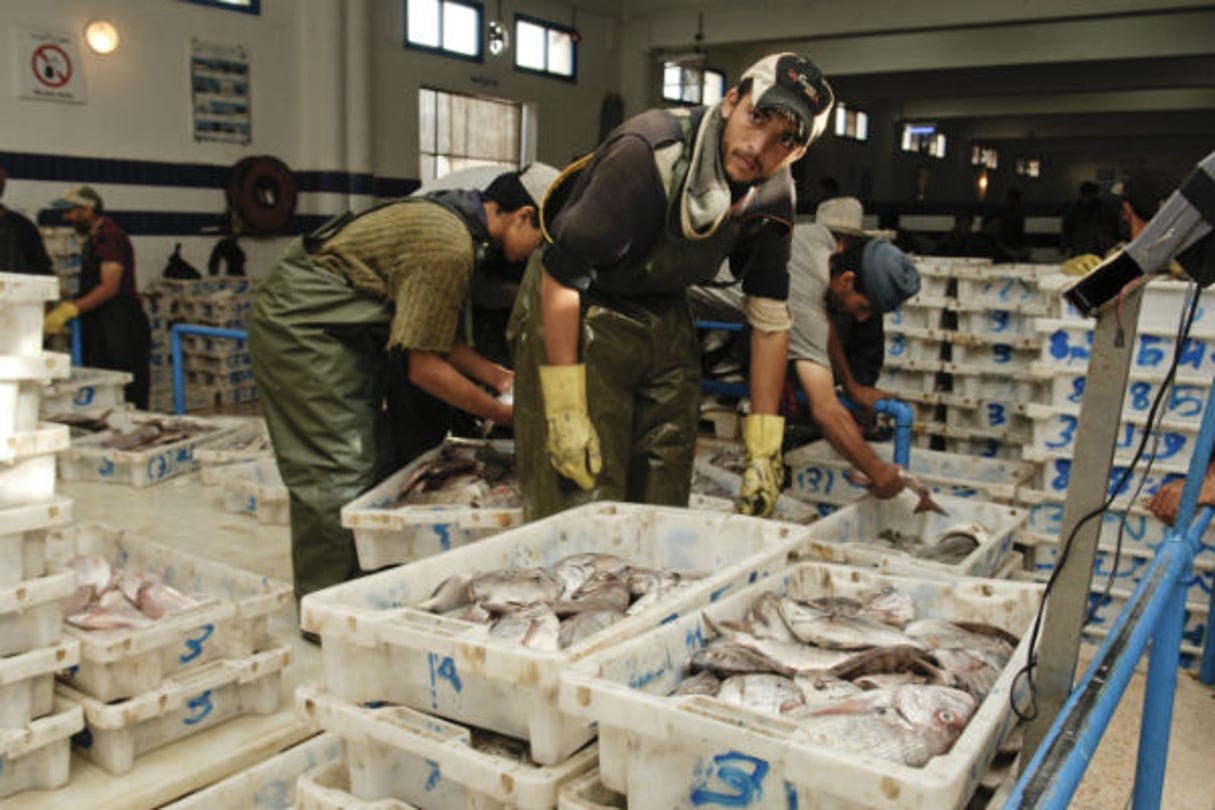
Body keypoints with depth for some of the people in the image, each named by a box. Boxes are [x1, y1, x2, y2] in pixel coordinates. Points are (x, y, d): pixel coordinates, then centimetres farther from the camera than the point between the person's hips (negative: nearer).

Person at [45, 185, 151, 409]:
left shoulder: (109, 235, -12)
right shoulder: (92, 238, 19)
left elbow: (109, 287, -20)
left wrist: (70, 309, -24)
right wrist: (60, 313, 17)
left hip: (121, 330, -10)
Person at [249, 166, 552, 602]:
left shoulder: (454, 218, 6)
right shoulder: (451, 247, -25)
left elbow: (435, 335, 12)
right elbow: (424, 367, -22)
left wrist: (497, 376, 4)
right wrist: (501, 412, -13)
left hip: (337, 328, 11)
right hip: (300, 325, -11)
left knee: (371, 463, 12)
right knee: (337, 475, -9)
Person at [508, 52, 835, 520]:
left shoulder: (774, 196, -8)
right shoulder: (648, 153, -28)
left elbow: (770, 321, -1)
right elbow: (561, 275, -25)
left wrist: (764, 450, -3)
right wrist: (564, 409, -25)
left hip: (665, 319, 6)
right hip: (575, 314, -5)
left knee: (665, 507, 7)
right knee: (580, 508, -11)